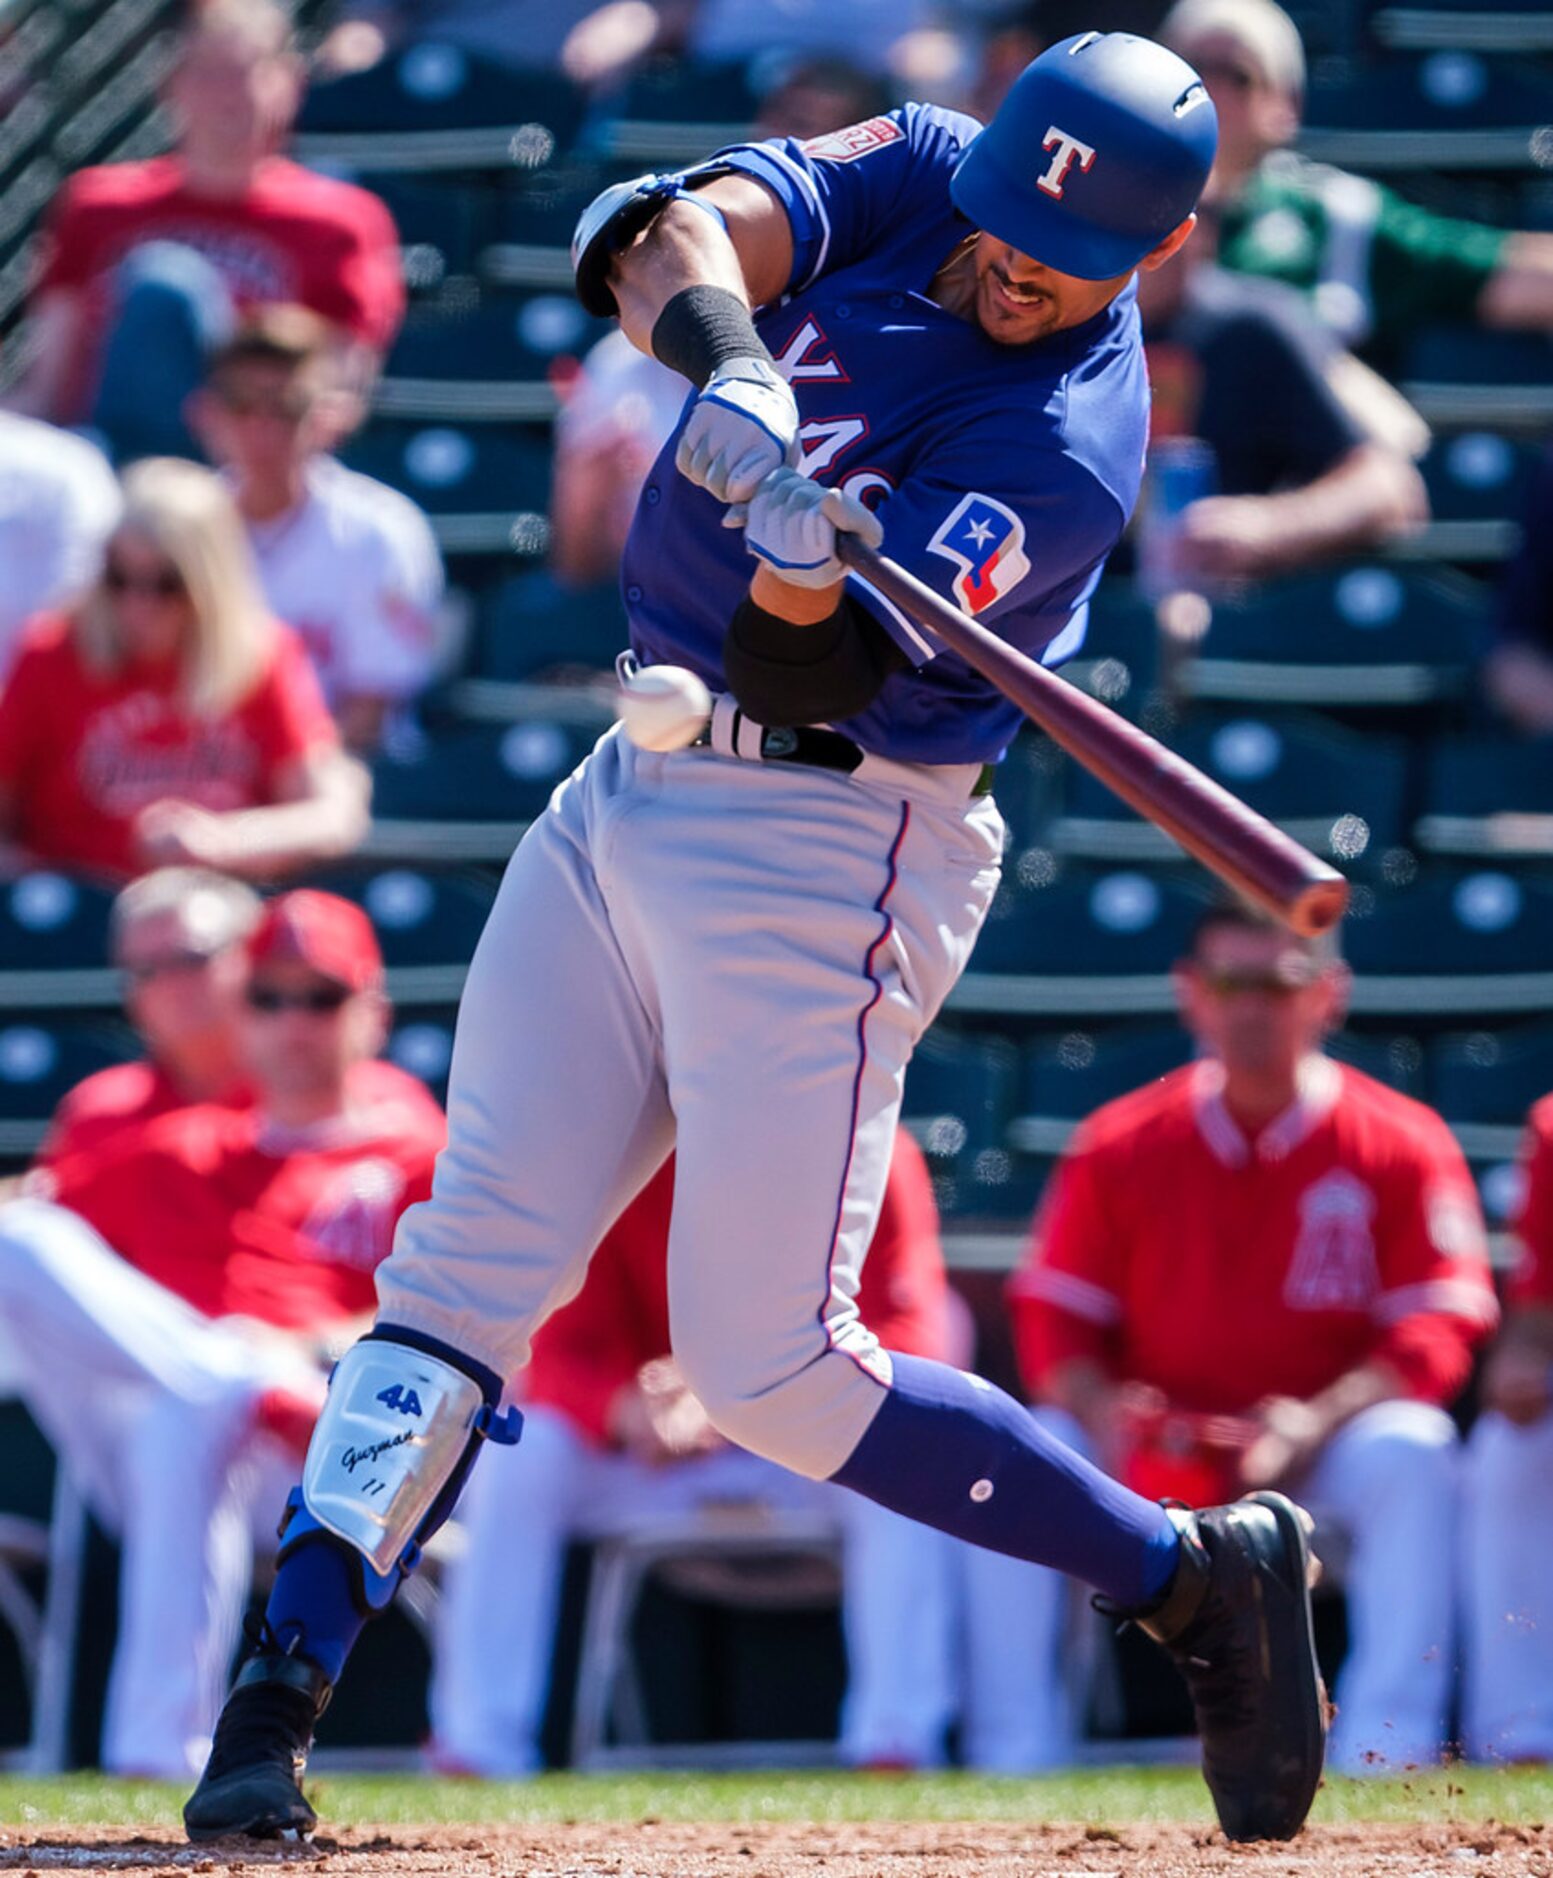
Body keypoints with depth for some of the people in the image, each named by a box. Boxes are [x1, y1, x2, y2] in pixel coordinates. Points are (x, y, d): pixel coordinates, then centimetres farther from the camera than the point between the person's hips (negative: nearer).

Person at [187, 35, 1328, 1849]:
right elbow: (674, 234, -17)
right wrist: (731, 371, -37)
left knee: (770, 1371, -9)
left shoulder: (1065, 445, -18)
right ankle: (274, 1699, -5)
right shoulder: (914, 171, 1)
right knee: (466, 1263, -2)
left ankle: (1198, 1575, 5)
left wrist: (805, 553, -48)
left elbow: (813, 678, -26)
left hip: (821, 856, -7)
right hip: (632, 797, 7)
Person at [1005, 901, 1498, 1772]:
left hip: (1321, 1446, -1)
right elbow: (1053, 1317, 0)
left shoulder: (1402, 1145, -3)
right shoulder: (1122, 1144, 3)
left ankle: (1385, 1752, -30)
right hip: (1155, 1453, 1)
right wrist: (1103, 1408, -23)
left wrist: (1314, 1422, -27)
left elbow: (1436, 1331, -10)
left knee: (1410, 1454, -33)